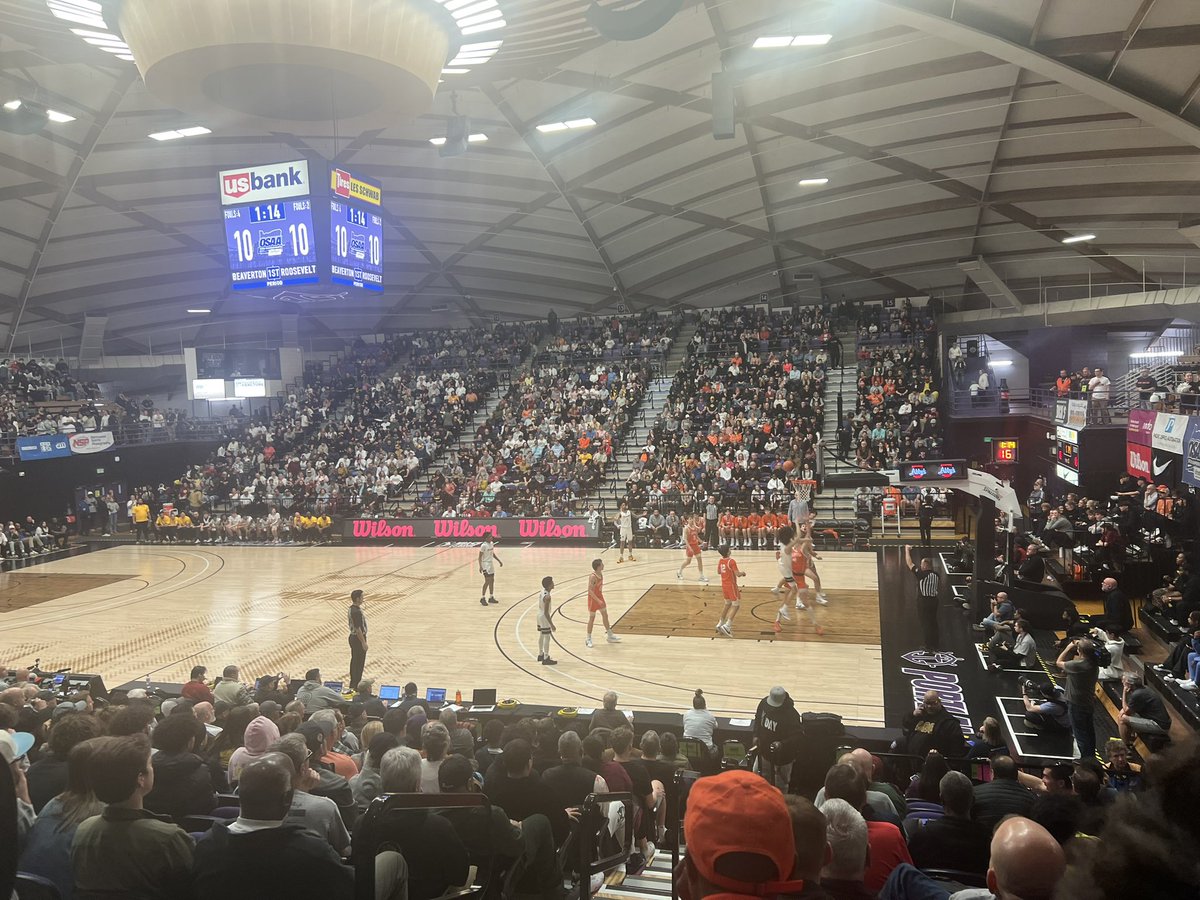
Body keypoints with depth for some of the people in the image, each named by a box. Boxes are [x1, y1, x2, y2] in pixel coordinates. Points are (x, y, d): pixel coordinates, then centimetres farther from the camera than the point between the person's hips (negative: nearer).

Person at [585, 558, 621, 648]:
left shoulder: (601, 574, 0)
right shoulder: (593, 577, -26)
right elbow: (590, 590, -28)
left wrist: (601, 599, 18)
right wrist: (598, 600, -29)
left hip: (599, 597, 8)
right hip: (593, 598, -8)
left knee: (605, 615, 14)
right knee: (592, 618, 2)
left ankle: (610, 636, 26)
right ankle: (588, 639, 14)